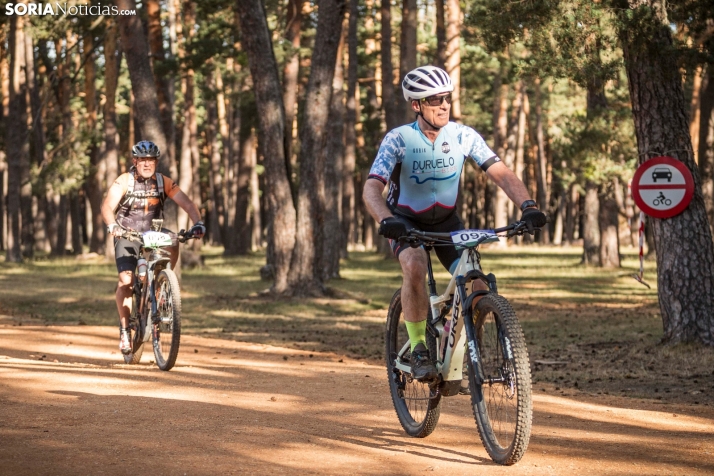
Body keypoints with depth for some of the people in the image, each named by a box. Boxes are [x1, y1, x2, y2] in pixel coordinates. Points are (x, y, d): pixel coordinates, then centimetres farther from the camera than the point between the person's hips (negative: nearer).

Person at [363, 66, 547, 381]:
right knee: (415, 268, -34)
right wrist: (386, 220, -53)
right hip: (406, 221, -3)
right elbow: (371, 189, -32)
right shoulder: (398, 140, -23)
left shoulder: (463, 136, -15)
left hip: (446, 220, 3)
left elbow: (501, 174, -19)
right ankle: (418, 349, -18)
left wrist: (528, 206, -37)